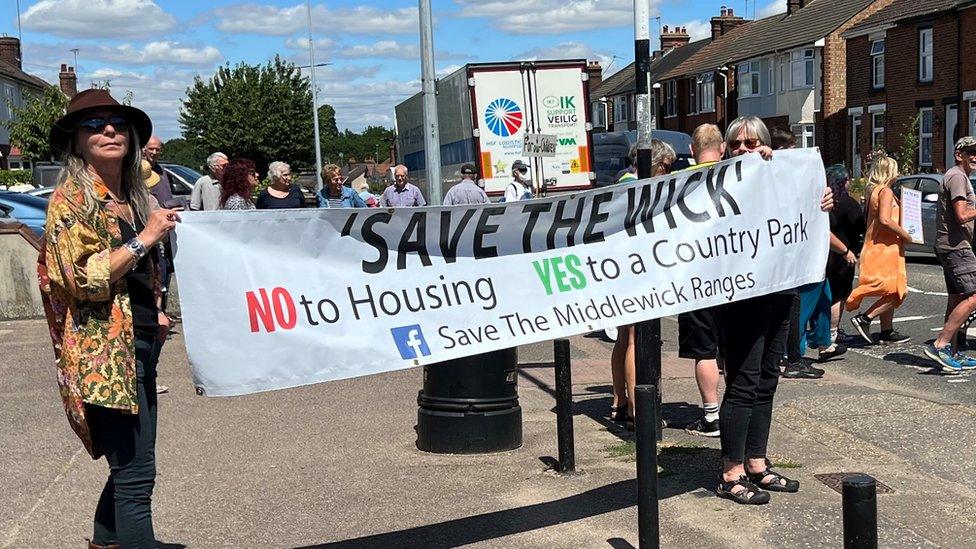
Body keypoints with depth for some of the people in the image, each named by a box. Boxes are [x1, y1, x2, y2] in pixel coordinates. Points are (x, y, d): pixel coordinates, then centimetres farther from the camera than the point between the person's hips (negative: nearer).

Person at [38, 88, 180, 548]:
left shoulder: (134, 198, 16)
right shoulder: (71, 199, -7)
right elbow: (82, 278, -17)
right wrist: (144, 239, -18)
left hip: (140, 345, 9)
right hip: (104, 351, -9)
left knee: (129, 465, 16)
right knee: (136, 474, -11)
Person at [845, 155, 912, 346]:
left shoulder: (873, 191, 15)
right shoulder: (886, 191, -13)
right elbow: (885, 219, -25)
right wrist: (905, 234, -16)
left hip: (875, 248, 10)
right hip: (885, 248, -10)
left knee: (890, 293, 14)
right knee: (894, 291, -8)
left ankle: (887, 332, 16)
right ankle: (864, 319, -11)